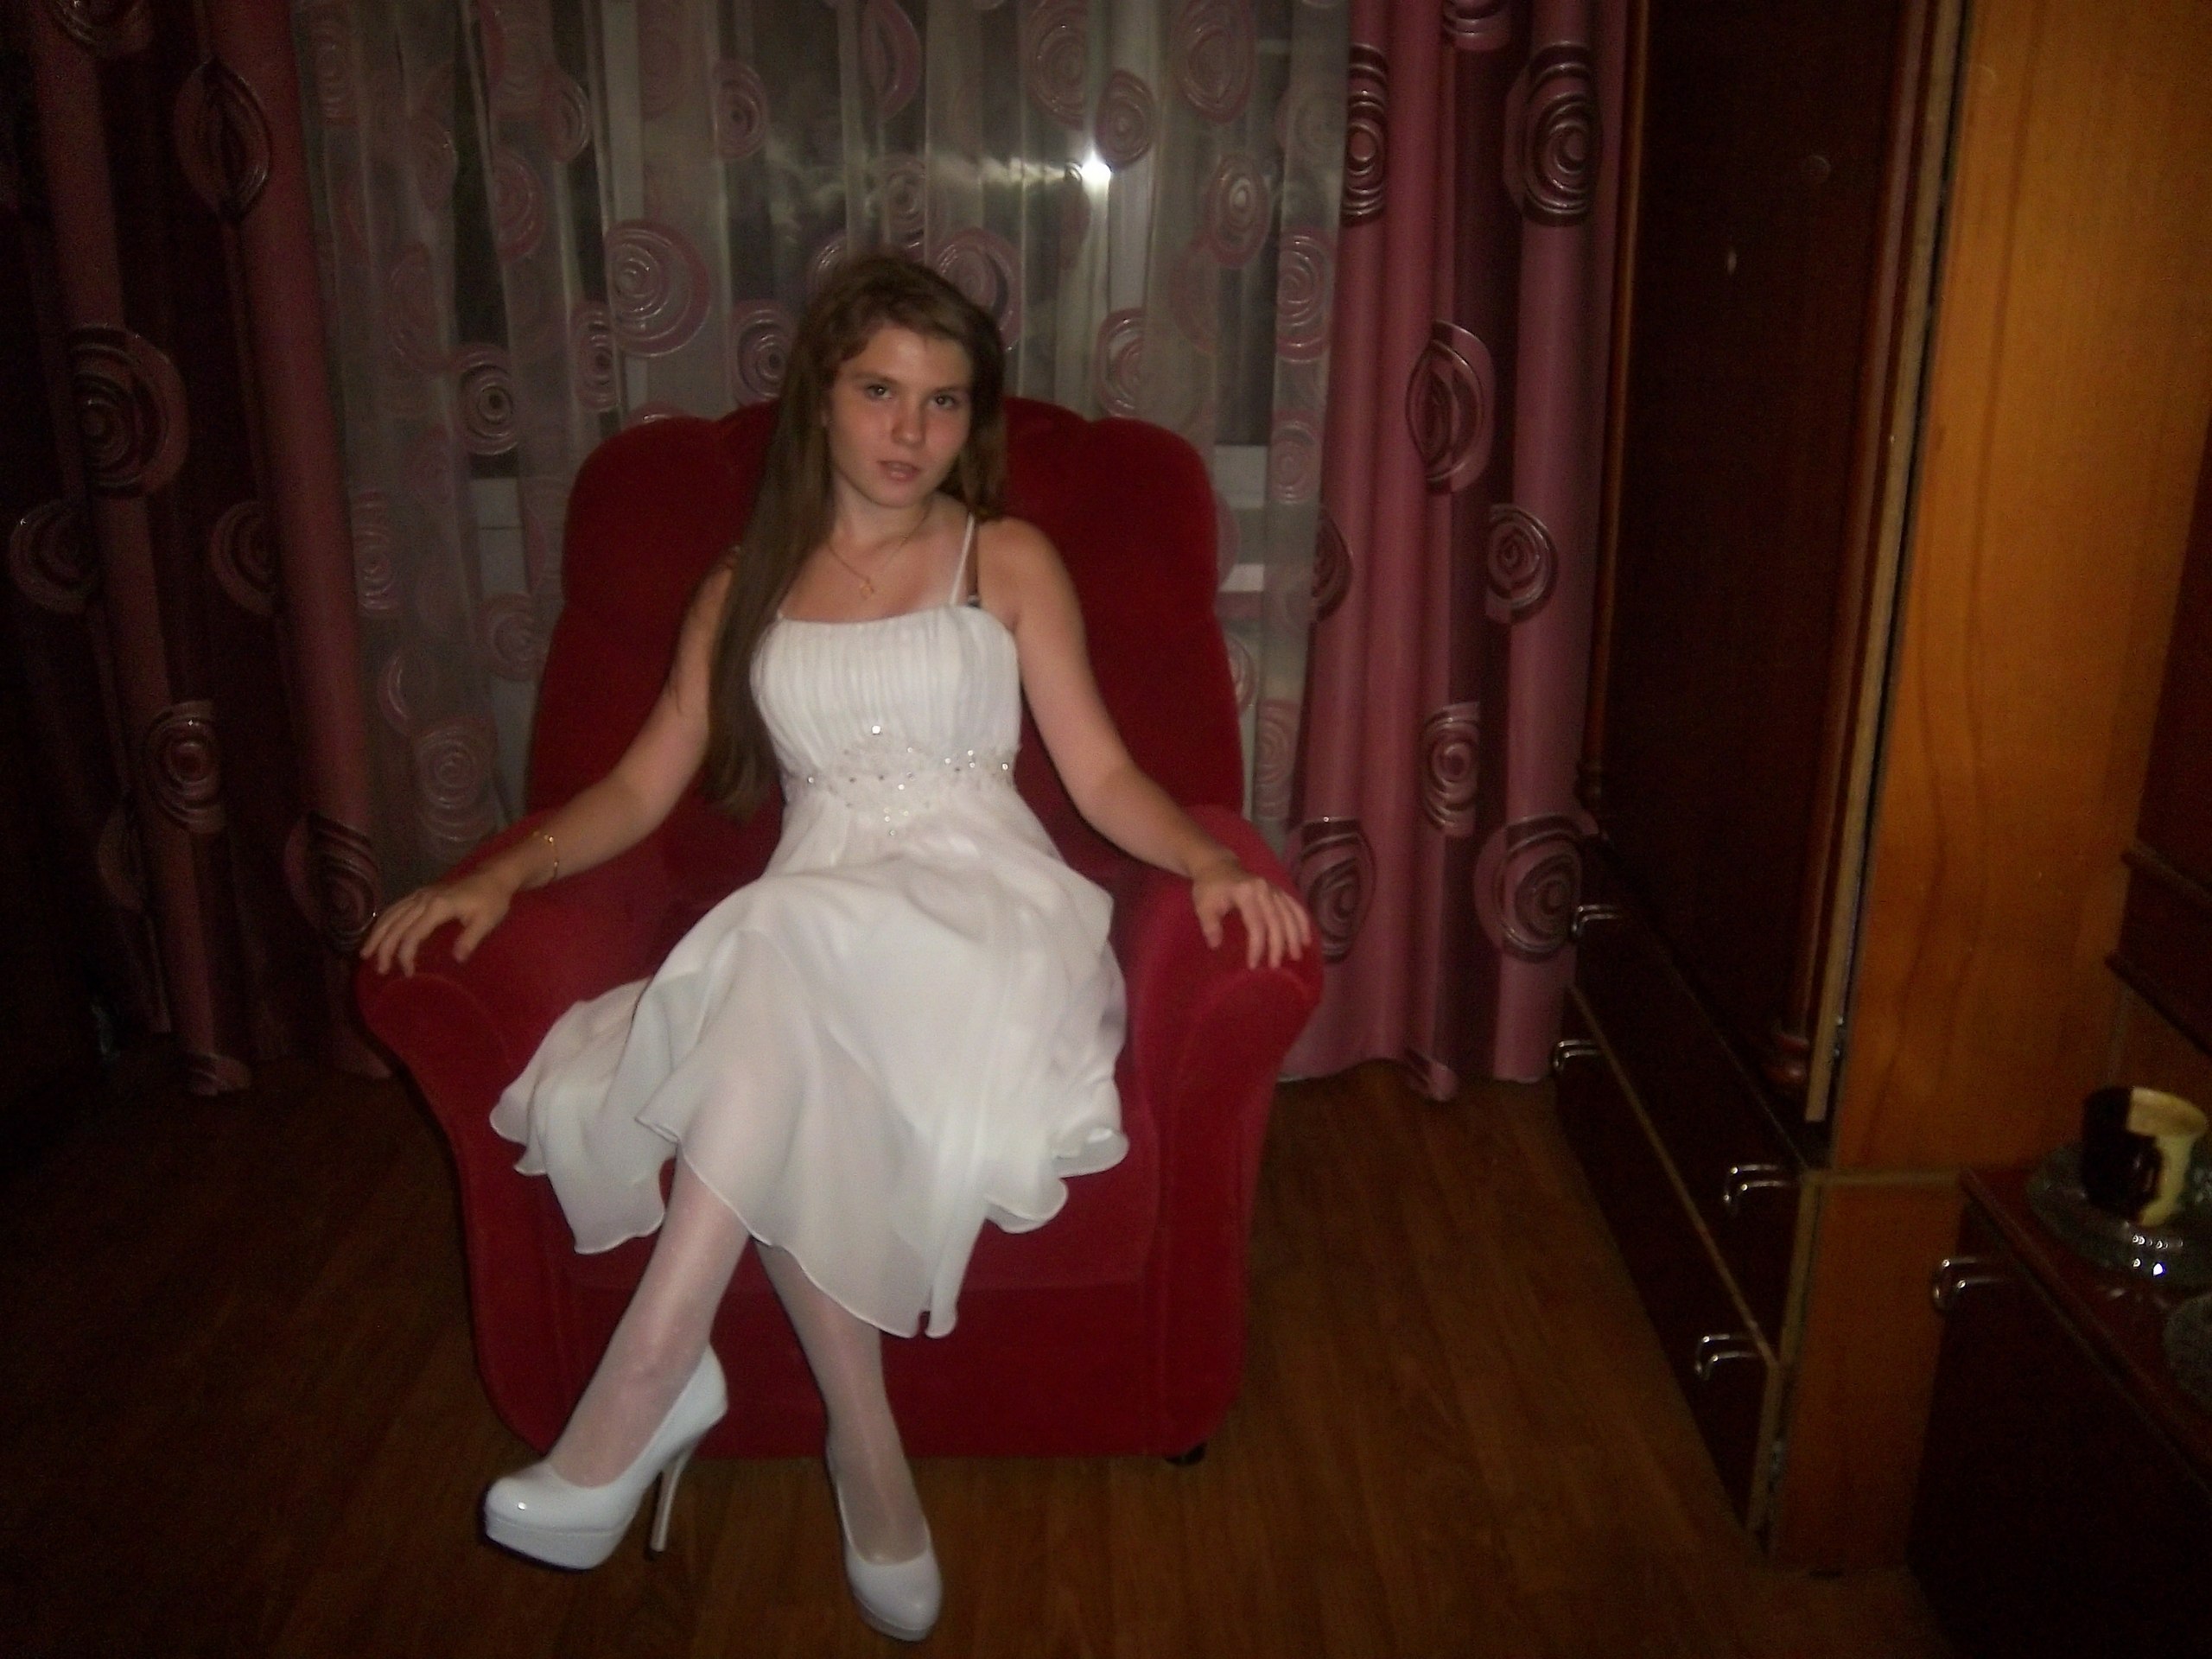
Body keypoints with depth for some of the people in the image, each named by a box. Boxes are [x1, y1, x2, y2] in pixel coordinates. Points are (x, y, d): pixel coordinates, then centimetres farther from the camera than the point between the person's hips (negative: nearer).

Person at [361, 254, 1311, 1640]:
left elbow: (1103, 773, 4)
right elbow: (644, 788, 15)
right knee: (784, 1121, -34)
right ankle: (869, 1459, -19)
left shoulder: (1008, 562, 11)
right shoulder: (745, 593, 19)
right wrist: (502, 875, -2)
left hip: (977, 913, -2)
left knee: (794, 958, -36)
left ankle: (643, 1390, -30)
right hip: (804, 934, 3)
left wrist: (1212, 864, -15)